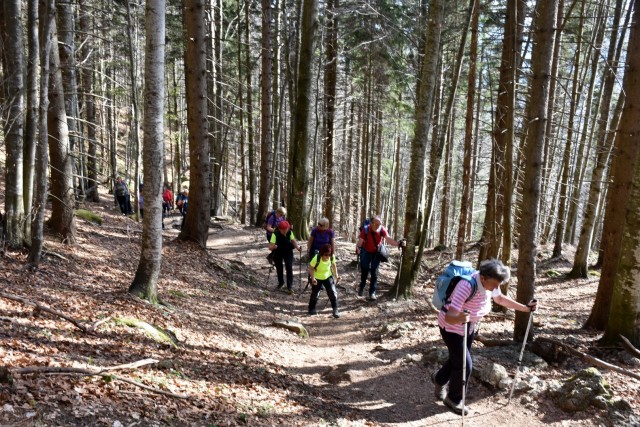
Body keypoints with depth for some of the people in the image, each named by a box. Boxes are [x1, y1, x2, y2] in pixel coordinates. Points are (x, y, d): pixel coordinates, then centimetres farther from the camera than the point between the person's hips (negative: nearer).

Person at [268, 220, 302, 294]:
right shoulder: (275, 234, -29)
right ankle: (280, 282, 38)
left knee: (289, 268, -11)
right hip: (278, 253, -1)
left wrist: (297, 246, -22)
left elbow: (293, 240, -3)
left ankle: (290, 286, -5)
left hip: (288, 251, 1)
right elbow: (270, 247, -32)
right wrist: (273, 246, -55)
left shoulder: (290, 232, -20)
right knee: (279, 268, 12)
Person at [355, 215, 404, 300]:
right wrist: (358, 248, -50)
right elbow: (360, 241, -29)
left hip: (376, 253, 1)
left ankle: (372, 293, 13)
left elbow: (388, 239, -29)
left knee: (374, 273, 3)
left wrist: (399, 244, -44)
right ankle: (361, 287, 40)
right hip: (366, 252, -1)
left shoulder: (382, 230, -22)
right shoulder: (365, 229, -27)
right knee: (364, 271, 12)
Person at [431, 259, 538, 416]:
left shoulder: (489, 282, -16)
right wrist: (459, 318, -66)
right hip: (452, 326, -7)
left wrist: (525, 308, 2)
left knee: (458, 359, 20)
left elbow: (500, 298, 7)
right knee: (464, 365, -3)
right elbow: (449, 318, -44)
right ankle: (454, 399, 23)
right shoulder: (467, 286, -39)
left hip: (470, 326, 8)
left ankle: (439, 379, 49)